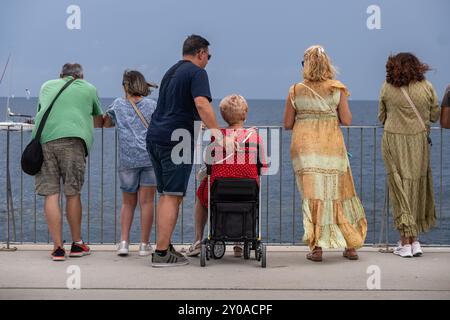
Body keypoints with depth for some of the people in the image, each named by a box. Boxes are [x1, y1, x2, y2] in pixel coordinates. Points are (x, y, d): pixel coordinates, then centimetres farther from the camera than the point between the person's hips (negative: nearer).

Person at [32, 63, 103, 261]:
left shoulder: (47, 86, 27)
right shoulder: (89, 89, 22)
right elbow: (99, 121, 34)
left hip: (43, 139, 2)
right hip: (72, 139, -2)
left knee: (51, 194, 2)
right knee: (72, 193, 7)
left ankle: (58, 247, 1)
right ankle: (77, 244, 18)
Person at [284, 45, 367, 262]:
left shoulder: (295, 91, -1)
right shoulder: (337, 89, -2)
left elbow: (287, 124, 3)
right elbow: (346, 121, -3)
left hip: (304, 146, 0)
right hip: (332, 145, 1)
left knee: (312, 195, 2)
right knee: (339, 193, 11)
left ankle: (317, 247, -3)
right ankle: (351, 246, 18)